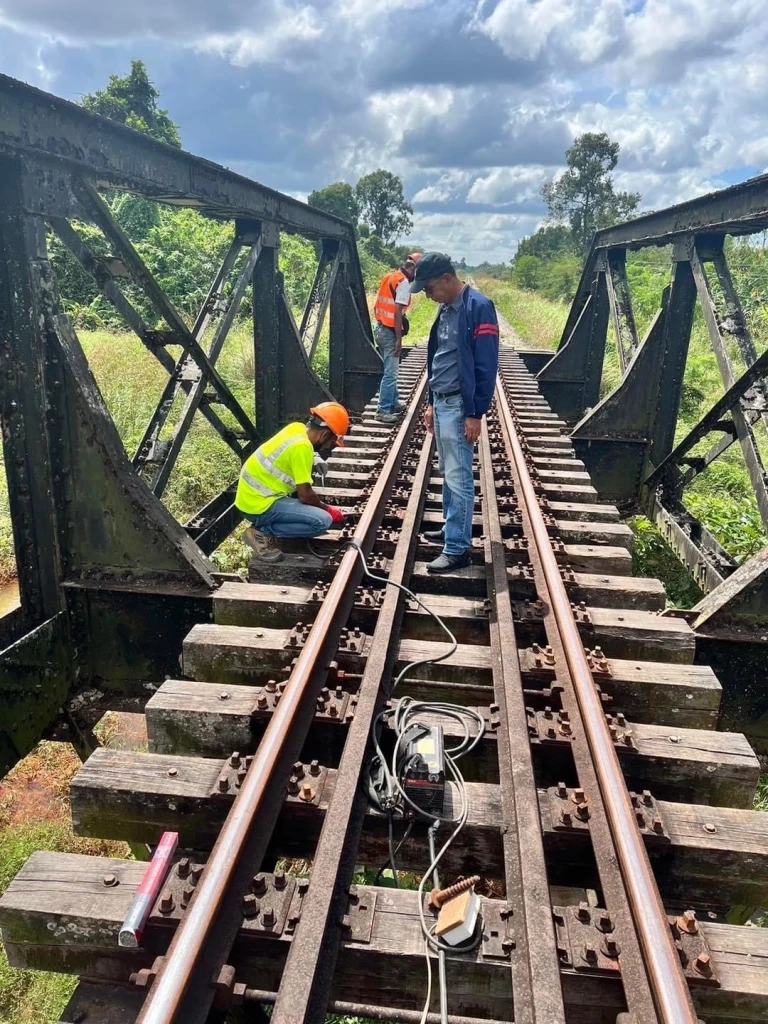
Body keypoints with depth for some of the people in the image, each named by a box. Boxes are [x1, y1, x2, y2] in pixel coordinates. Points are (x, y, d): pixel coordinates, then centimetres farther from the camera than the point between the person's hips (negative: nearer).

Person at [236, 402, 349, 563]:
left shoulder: (297, 428, 5)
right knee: (323, 521, -16)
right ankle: (262, 533, -7)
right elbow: (305, 495, -16)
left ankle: (264, 523, 12)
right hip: (258, 504, -10)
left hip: (252, 495, 10)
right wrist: (328, 510, 1)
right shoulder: (302, 446, -20)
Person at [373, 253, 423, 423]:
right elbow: (397, 312, -21)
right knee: (390, 373, -4)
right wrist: (399, 339, -20)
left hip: (380, 328, 9)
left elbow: (377, 306, 16)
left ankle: (394, 403, 28)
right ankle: (383, 411, -2)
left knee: (391, 370, 19)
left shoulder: (389, 277, 13)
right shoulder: (404, 282, -14)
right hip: (389, 332, -9)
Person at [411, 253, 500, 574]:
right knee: (448, 474, 17)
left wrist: (476, 414, -18)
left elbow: (486, 365, -18)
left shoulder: (478, 307, -15)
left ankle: (458, 549, 1)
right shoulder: (445, 309, 13)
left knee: (459, 478, -5)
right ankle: (452, 529, 30)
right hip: (442, 403, 9)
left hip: (460, 406, -9)